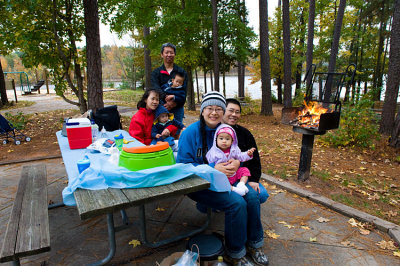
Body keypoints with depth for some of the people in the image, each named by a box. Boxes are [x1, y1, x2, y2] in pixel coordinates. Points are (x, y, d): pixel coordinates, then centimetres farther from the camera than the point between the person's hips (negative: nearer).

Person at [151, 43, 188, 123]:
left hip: (177, 108, 0)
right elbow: (156, 90, -8)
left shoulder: (182, 72, 9)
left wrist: (175, 101, -23)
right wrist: (167, 101, -25)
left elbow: (183, 91, -3)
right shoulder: (155, 73, 9)